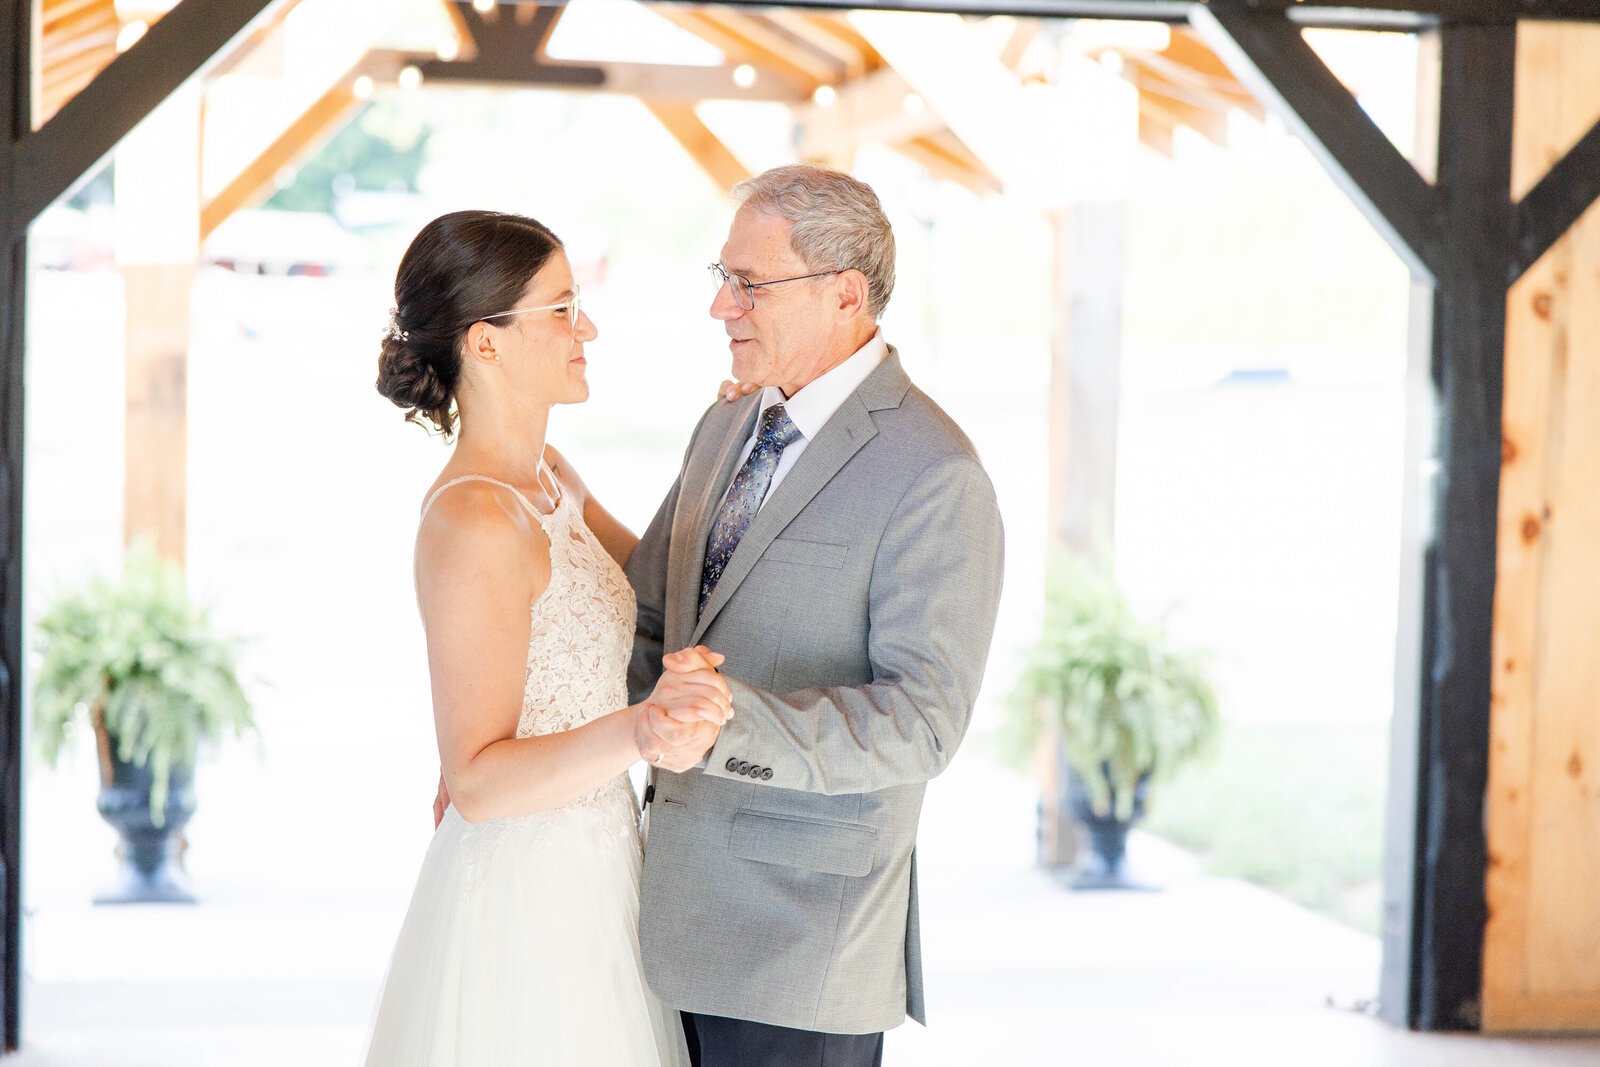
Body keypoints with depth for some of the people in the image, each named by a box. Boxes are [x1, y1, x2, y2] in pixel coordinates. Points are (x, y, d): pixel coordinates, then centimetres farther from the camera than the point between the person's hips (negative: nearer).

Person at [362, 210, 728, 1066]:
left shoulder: (548, 480, 6)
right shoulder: (473, 523, -22)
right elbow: (477, 780, -24)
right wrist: (636, 729, -39)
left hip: (590, 860, 9)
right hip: (525, 894, -9)